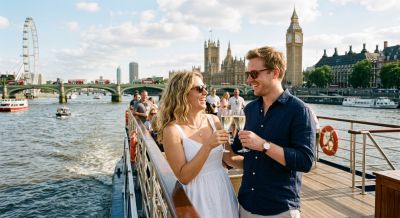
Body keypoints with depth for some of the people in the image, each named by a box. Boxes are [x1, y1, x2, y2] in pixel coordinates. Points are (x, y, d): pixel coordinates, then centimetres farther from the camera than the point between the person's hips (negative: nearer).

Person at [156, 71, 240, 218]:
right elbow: (183, 177, -18)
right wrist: (207, 146, -26)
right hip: (198, 194, -5)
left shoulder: (213, 120, -2)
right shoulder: (172, 130, -16)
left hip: (223, 188, 5)